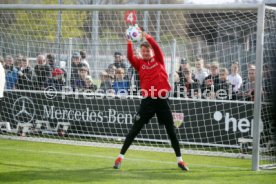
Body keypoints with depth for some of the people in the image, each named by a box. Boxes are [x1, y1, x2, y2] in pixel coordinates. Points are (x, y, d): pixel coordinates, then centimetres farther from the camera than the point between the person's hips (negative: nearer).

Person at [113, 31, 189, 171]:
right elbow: (130, 57, -12)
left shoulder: (159, 60, 8)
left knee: (171, 130, 5)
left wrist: (147, 37, -23)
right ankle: (120, 157, 6)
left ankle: (179, 160, 14)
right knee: (135, 129, -1)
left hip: (162, 99, 0)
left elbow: (156, 47, -10)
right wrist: (129, 43, -25)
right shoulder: (140, 63, 7)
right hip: (148, 100, 0)